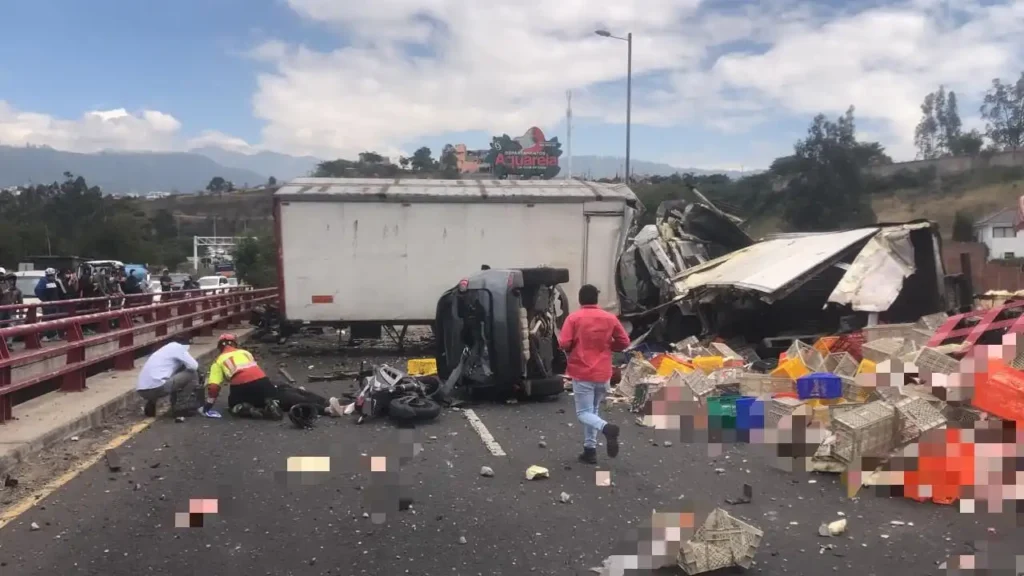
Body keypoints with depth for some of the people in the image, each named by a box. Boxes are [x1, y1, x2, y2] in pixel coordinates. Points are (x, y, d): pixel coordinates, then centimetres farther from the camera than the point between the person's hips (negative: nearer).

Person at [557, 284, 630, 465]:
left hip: (582, 373, -4)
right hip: (603, 374, 4)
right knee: (593, 411, 18)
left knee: (584, 413, 2)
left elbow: (563, 344, -14)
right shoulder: (610, 318, 2)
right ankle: (590, 450, 14)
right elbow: (624, 342, 5)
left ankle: (606, 428, -27)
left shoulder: (574, 318, -7)